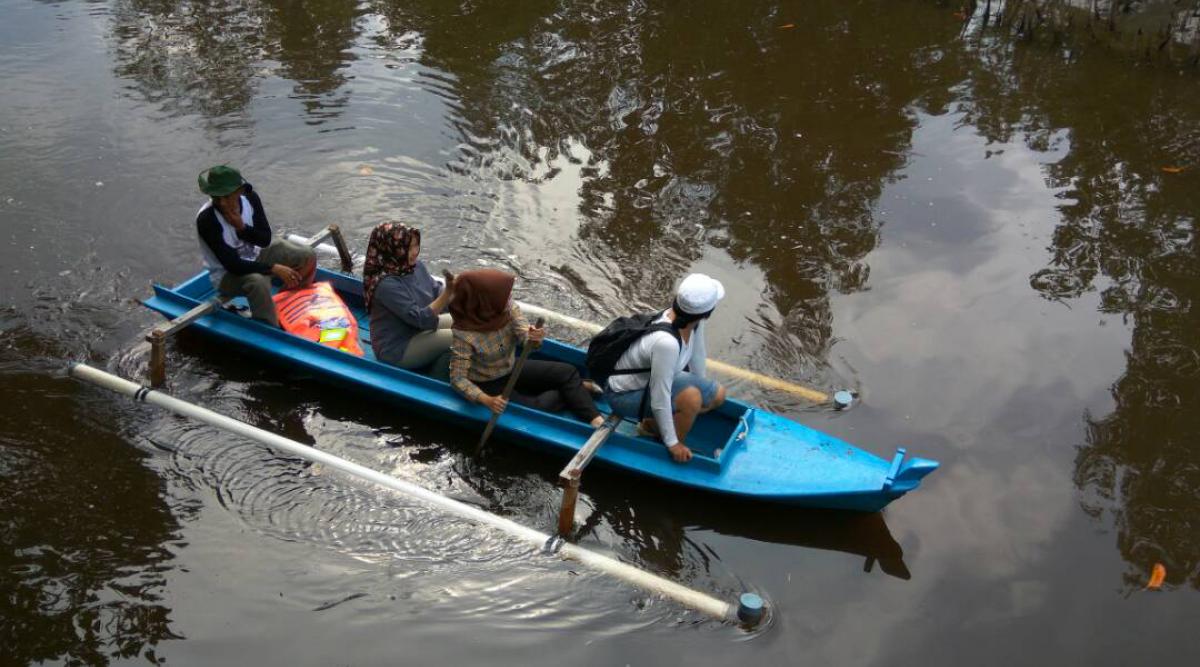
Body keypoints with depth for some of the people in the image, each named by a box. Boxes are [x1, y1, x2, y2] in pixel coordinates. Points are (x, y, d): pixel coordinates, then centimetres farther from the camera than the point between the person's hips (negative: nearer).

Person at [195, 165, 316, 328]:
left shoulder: (250, 198, -14)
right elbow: (233, 265, -30)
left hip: (255, 255, 6)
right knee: (258, 282, -38)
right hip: (227, 274, -6)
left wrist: (242, 227, -27)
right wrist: (273, 268, -34)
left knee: (308, 256, -5)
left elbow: (265, 240, -8)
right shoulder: (206, 219, -30)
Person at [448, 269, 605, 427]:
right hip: (490, 386, -6)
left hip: (511, 368, 6)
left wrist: (532, 337, -51)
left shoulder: (506, 307, -19)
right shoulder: (464, 335, -34)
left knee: (567, 372, -3)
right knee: (538, 408, -15)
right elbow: (458, 379, -29)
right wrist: (486, 400, -44)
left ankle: (596, 420, -2)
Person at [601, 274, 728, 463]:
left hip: (649, 378, 9)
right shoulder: (667, 342, -40)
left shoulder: (694, 320, -16)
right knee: (691, 397, -30)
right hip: (624, 395, -9)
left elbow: (697, 355, 5)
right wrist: (672, 443, -21)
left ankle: (652, 425, 18)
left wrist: (703, 387, 20)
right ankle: (675, 456, -6)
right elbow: (659, 400, -32)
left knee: (718, 395, 9)